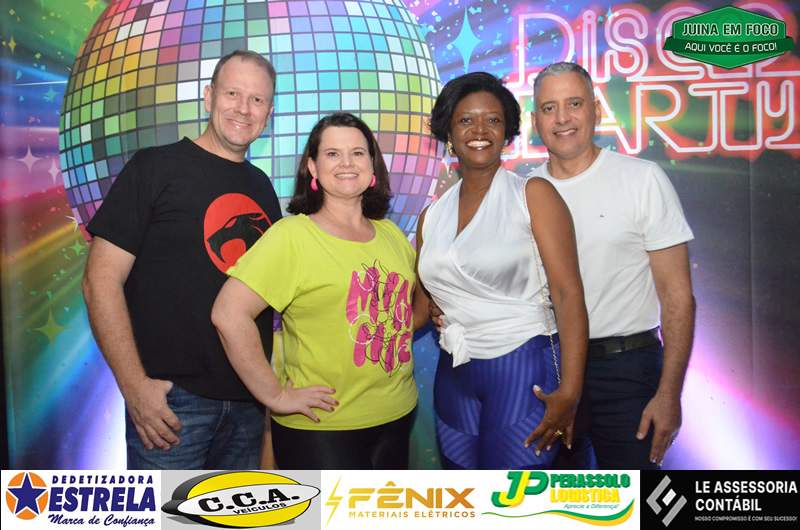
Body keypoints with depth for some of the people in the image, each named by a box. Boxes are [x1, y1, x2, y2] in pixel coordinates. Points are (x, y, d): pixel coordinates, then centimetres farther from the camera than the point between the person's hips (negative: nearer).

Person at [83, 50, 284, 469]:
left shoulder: (262, 187, 11)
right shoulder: (157, 167, -5)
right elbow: (101, 280, -9)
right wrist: (134, 385, -16)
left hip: (249, 400, 6)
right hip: (173, 399, -5)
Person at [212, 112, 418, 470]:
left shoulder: (392, 235, 6)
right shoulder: (290, 236, -14)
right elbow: (229, 314, -22)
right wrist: (276, 395, -19)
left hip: (397, 418, 7)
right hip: (321, 429, -6)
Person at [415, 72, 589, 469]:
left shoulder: (532, 195, -6)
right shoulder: (432, 217, 8)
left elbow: (568, 294, -13)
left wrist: (569, 392, -20)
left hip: (523, 372, -5)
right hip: (454, 378, 5)